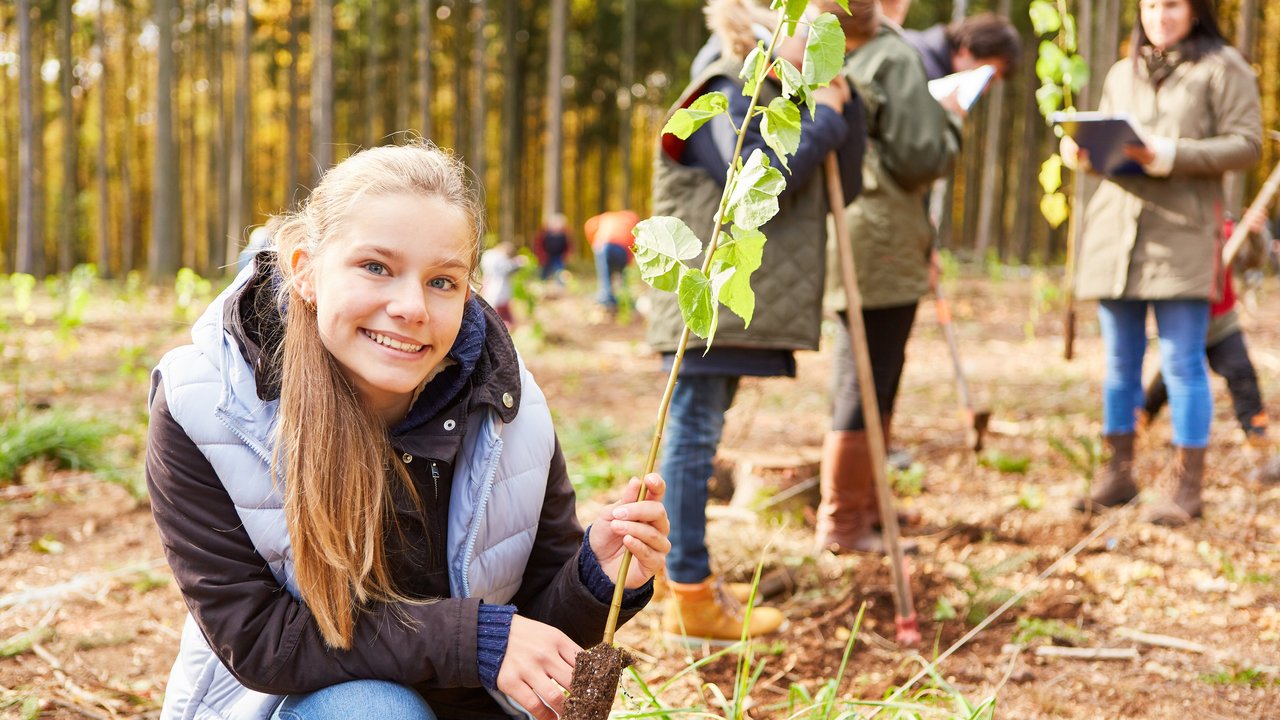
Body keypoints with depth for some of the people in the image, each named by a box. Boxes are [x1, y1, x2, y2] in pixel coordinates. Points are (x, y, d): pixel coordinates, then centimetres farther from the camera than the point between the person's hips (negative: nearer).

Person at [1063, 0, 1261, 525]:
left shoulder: (1222, 68, 3)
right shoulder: (1121, 74, 20)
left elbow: (1246, 144, -6)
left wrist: (1170, 156, -17)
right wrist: (1083, 152, -1)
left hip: (1182, 234, -5)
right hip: (1116, 226, 5)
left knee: (1182, 363, -5)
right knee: (1120, 362, 9)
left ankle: (1188, 487, 0)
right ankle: (1118, 473, 18)